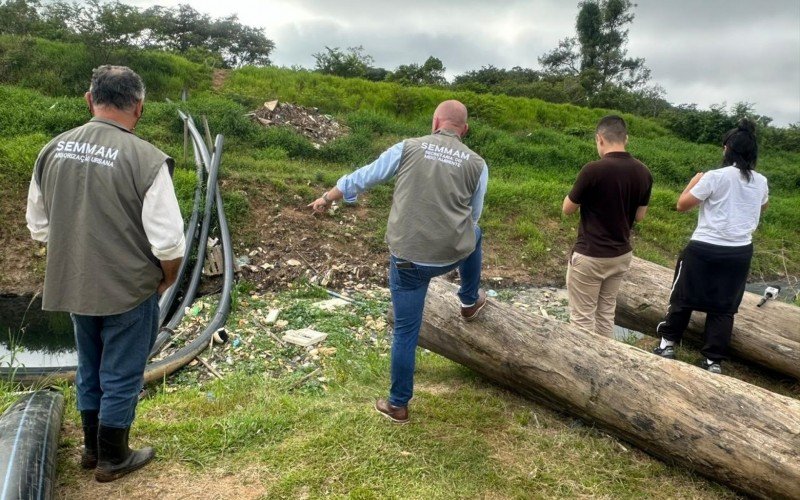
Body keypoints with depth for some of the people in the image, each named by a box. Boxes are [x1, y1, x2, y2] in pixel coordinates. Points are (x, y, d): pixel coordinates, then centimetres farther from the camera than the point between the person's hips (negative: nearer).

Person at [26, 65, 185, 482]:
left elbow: (38, 225, 8)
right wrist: (167, 278, -1)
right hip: (129, 290, -6)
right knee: (121, 377, 11)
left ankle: (92, 449, 40)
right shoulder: (145, 157, -20)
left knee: (89, 371, 22)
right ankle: (112, 459, 28)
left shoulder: (53, 150, -2)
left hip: (74, 286, 6)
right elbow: (168, 241, -20)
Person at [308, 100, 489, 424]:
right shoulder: (477, 164, 2)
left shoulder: (408, 148, 0)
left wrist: (327, 198, 24)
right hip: (453, 254, 1)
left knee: (406, 332, 13)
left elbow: (362, 178, 9)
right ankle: (470, 301, 50)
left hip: (407, 257, -1)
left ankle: (397, 405, 26)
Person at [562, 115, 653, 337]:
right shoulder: (643, 173, -1)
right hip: (621, 255, 7)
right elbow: (639, 216, 9)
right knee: (606, 313, 18)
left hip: (589, 256, -6)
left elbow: (567, 208, -7)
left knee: (582, 318, 5)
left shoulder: (593, 170, -20)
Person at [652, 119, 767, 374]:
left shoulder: (715, 177, -14)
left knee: (682, 297, 13)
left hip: (704, 249, -4)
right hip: (740, 253, 4)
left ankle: (668, 344, 22)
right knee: (724, 307, 12)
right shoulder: (761, 182, 3)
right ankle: (714, 360, 16)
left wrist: (695, 181, 7)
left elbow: (682, 204, -7)